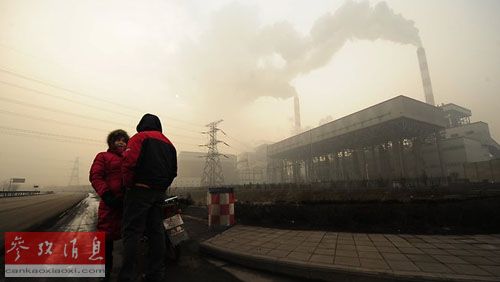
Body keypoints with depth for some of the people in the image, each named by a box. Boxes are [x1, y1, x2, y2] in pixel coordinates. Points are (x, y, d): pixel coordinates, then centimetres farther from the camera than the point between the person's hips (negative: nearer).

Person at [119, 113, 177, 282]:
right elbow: (173, 171, 17)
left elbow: (129, 162, -15)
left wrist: (128, 185, -4)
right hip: (159, 193, 6)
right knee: (156, 232, 10)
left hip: (140, 190, -6)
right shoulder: (168, 143, 19)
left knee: (132, 232, -2)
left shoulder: (140, 137, 0)